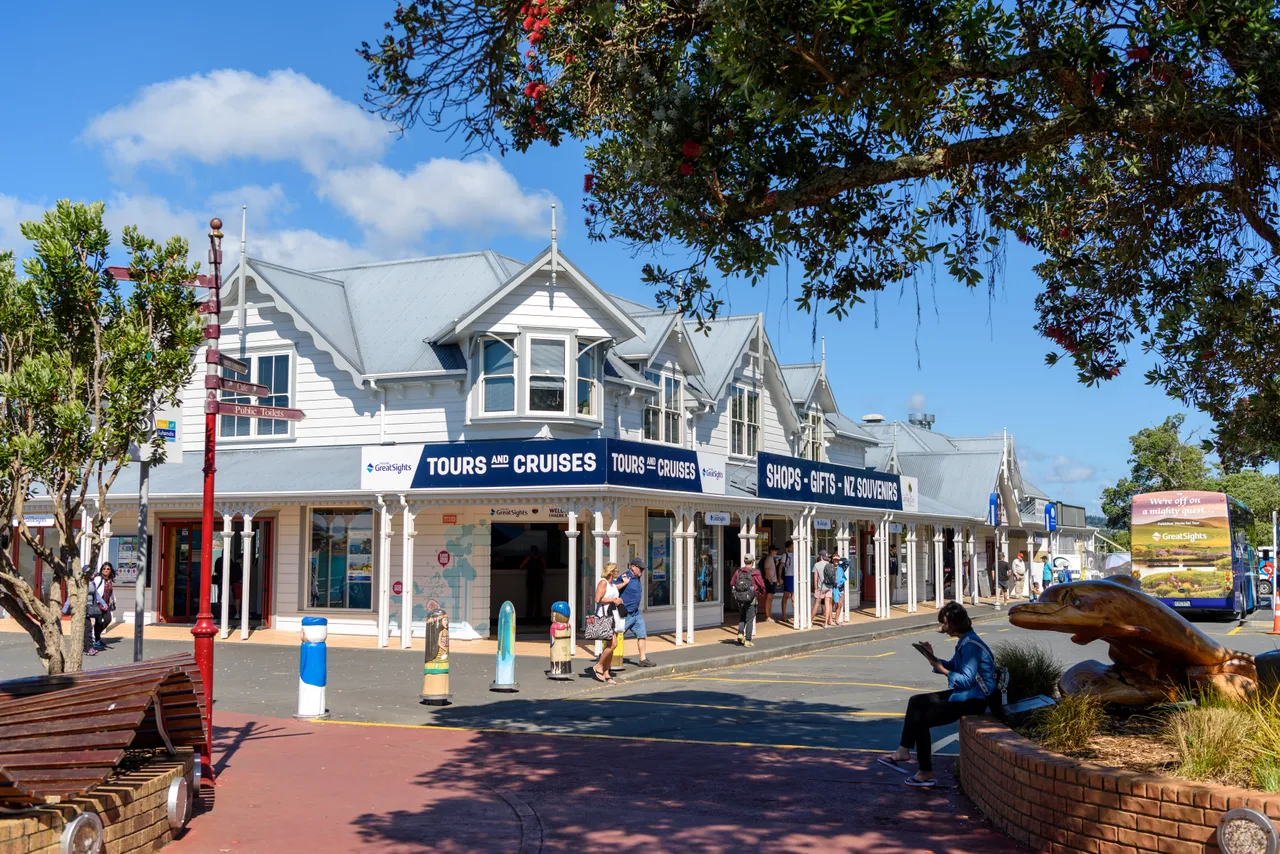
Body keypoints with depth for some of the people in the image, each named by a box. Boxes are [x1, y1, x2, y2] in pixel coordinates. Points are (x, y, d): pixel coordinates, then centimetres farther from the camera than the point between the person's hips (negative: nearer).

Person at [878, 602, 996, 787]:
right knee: (916, 702, 11)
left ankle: (926, 773, -1)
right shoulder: (964, 641, 10)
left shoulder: (971, 645, -22)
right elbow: (953, 667, 17)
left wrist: (941, 669, -22)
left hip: (972, 701, -11)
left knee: (921, 719, -12)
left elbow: (967, 680, -26)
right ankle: (904, 750, 6)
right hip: (962, 694, 11)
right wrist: (934, 659, 2)